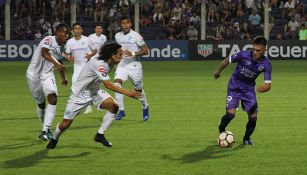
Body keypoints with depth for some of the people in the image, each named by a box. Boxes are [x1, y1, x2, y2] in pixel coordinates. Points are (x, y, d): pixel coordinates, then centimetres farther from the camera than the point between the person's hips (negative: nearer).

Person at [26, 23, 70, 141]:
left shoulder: (58, 47, 7)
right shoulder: (48, 40, -15)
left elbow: (60, 63, 26)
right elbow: (44, 53, -36)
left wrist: (63, 78, 40)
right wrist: (56, 63, -52)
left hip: (47, 75, 5)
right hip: (34, 75, -5)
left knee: (53, 99, -19)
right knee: (41, 104, 7)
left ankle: (45, 131, -22)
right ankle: (46, 128, 29)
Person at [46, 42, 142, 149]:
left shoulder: (109, 63, -4)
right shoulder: (99, 64, -31)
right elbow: (108, 84, -39)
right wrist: (127, 93, -43)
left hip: (94, 91, 8)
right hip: (79, 94, -8)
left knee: (113, 106, -17)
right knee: (66, 124, -1)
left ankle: (100, 135, -7)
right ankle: (54, 139, 31)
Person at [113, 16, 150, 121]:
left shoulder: (136, 36, -10)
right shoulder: (117, 36, 5)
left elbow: (145, 51, -11)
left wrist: (133, 54, -22)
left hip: (134, 65, -3)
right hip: (122, 64, 3)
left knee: (138, 90, 9)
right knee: (117, 83, -21)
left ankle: (145, 108, 37)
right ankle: (121, 110, -17)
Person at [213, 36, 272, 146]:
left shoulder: (266, 64, -18)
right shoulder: (244, 55, -24)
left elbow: (267, 85, -17)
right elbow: (227, 60, -5)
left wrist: (257, 90, -38)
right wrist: (218, 71, 10)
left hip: (249, 88, 2)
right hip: (235, 86, -2)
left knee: (253, 116, -5)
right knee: (230, 114, -17)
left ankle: (247, 138, 24)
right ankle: (221, 130, 16)